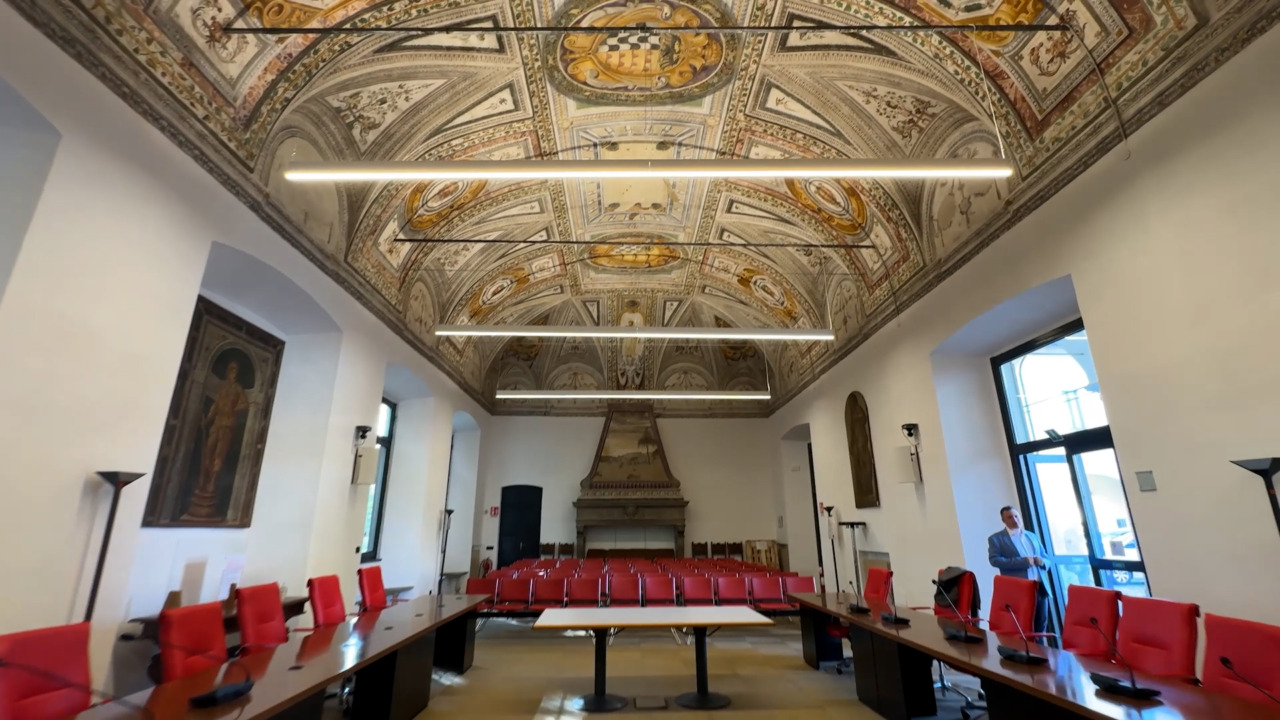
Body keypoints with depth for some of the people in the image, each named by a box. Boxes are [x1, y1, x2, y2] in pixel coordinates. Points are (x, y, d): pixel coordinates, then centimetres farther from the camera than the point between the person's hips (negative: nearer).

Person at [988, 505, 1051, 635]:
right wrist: (1022, 561, -21)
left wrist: (1042, 561, -3)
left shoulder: (1032, 536, 19)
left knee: (1042, 626, 12)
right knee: (1024, 628, -1)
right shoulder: (996, 539, -1)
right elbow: (994, 560, -14)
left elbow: (1046, 559, 22)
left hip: (1040, 587, 5)